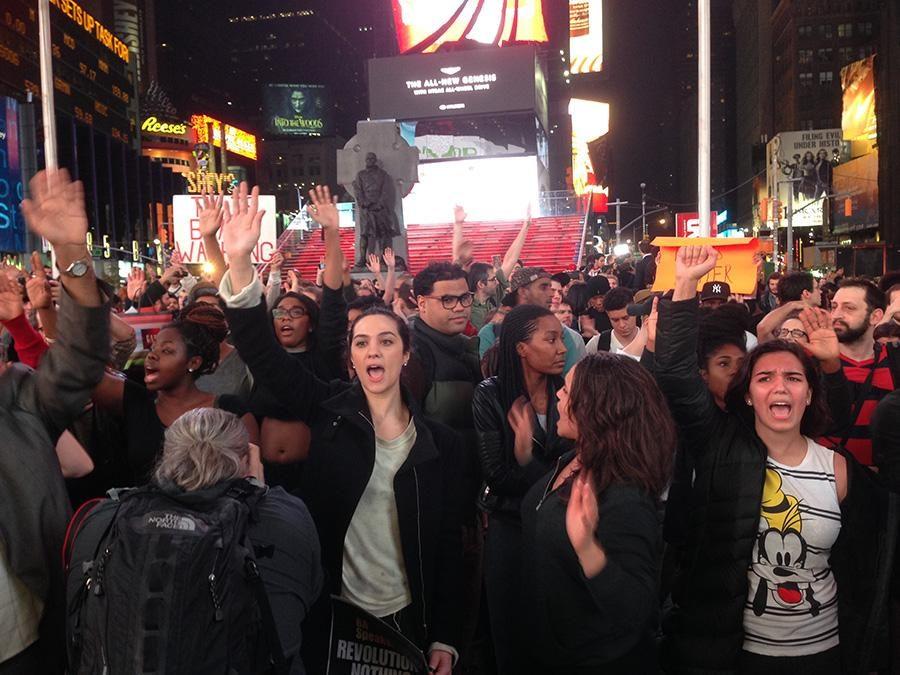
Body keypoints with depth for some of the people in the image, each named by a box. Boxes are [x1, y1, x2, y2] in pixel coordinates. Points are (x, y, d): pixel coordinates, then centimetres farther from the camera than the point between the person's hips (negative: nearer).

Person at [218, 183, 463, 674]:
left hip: (408, 621, 1)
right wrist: (240, 263, -30)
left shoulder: (440, 443, -6)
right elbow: (263, 354, -17)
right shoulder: (330, 411, -6)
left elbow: (449, 540, -2)